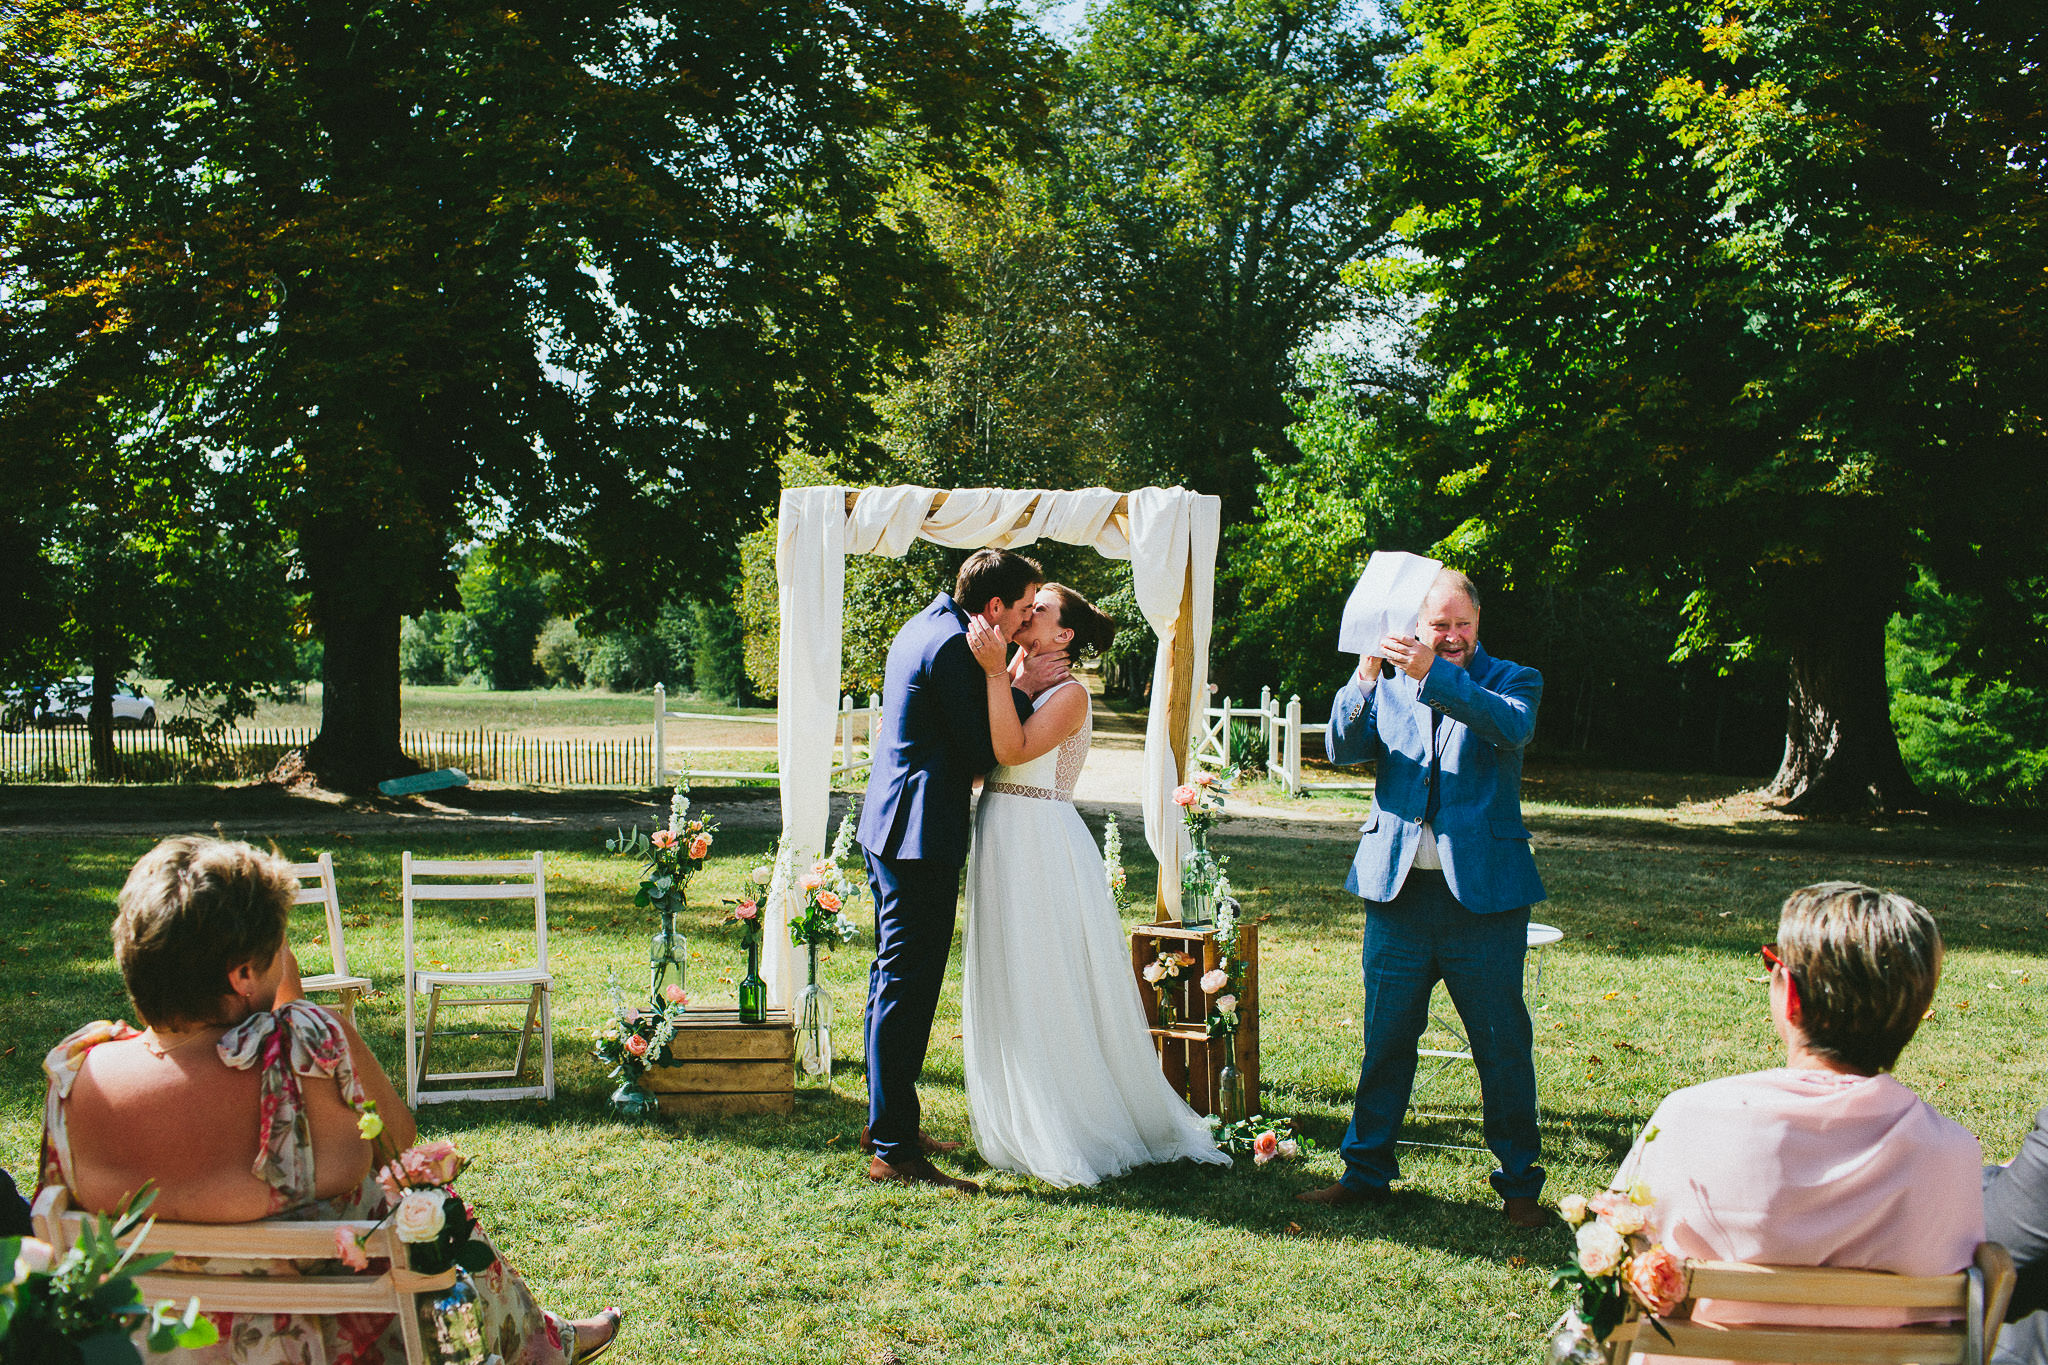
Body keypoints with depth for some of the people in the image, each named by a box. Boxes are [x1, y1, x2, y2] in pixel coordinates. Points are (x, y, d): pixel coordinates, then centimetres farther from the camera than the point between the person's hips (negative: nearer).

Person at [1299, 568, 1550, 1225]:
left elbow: (1514, 726, -19)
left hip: (1483, 892, -2)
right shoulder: (1390, 686, 10)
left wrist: (1434, 673, -29)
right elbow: (1343, 747, -3)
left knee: (1502, 1044, 4)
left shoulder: (1511, 681, 3)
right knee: (1385, 1039, 11)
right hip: (1399, 890, 2)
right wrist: (1363, 677, -20)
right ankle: (1366, 1171, 23)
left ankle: (1519, 1186, 17)